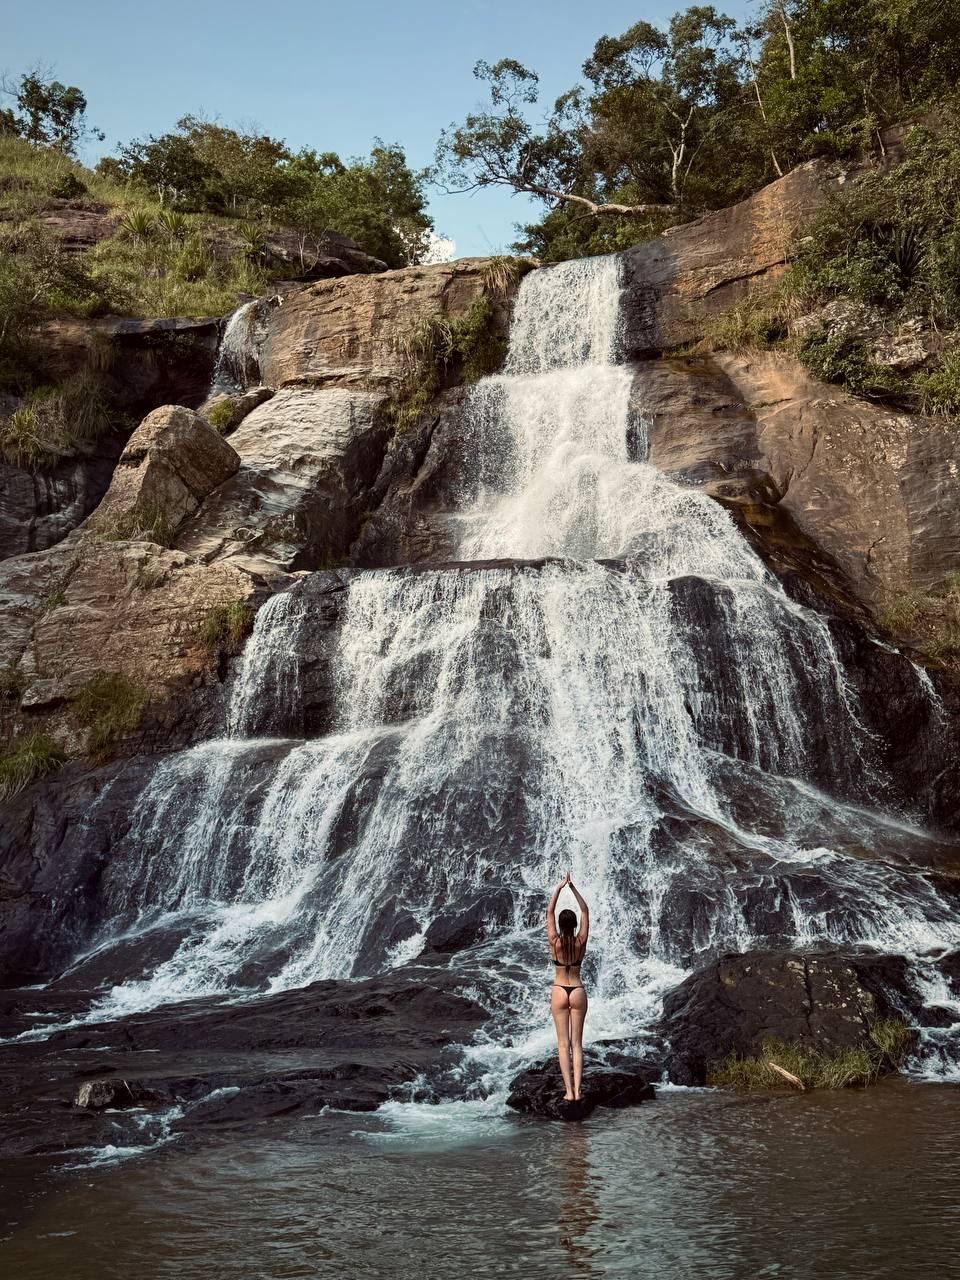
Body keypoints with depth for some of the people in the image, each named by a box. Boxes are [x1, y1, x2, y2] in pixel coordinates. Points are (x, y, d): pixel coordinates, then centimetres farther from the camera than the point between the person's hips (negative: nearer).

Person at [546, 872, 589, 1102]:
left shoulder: (554, 942, -9)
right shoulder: (581, 941, -6)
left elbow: (549, 912, -1)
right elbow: (585, 911, 2)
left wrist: (559, 888, -2)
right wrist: (573, 888, 0)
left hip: (559, 992, -1)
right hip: (578, 992, 1)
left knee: (563, 1043, 2)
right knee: (577, 1043, 6)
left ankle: (569, 1091, -3)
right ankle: (577, 1091, 0)